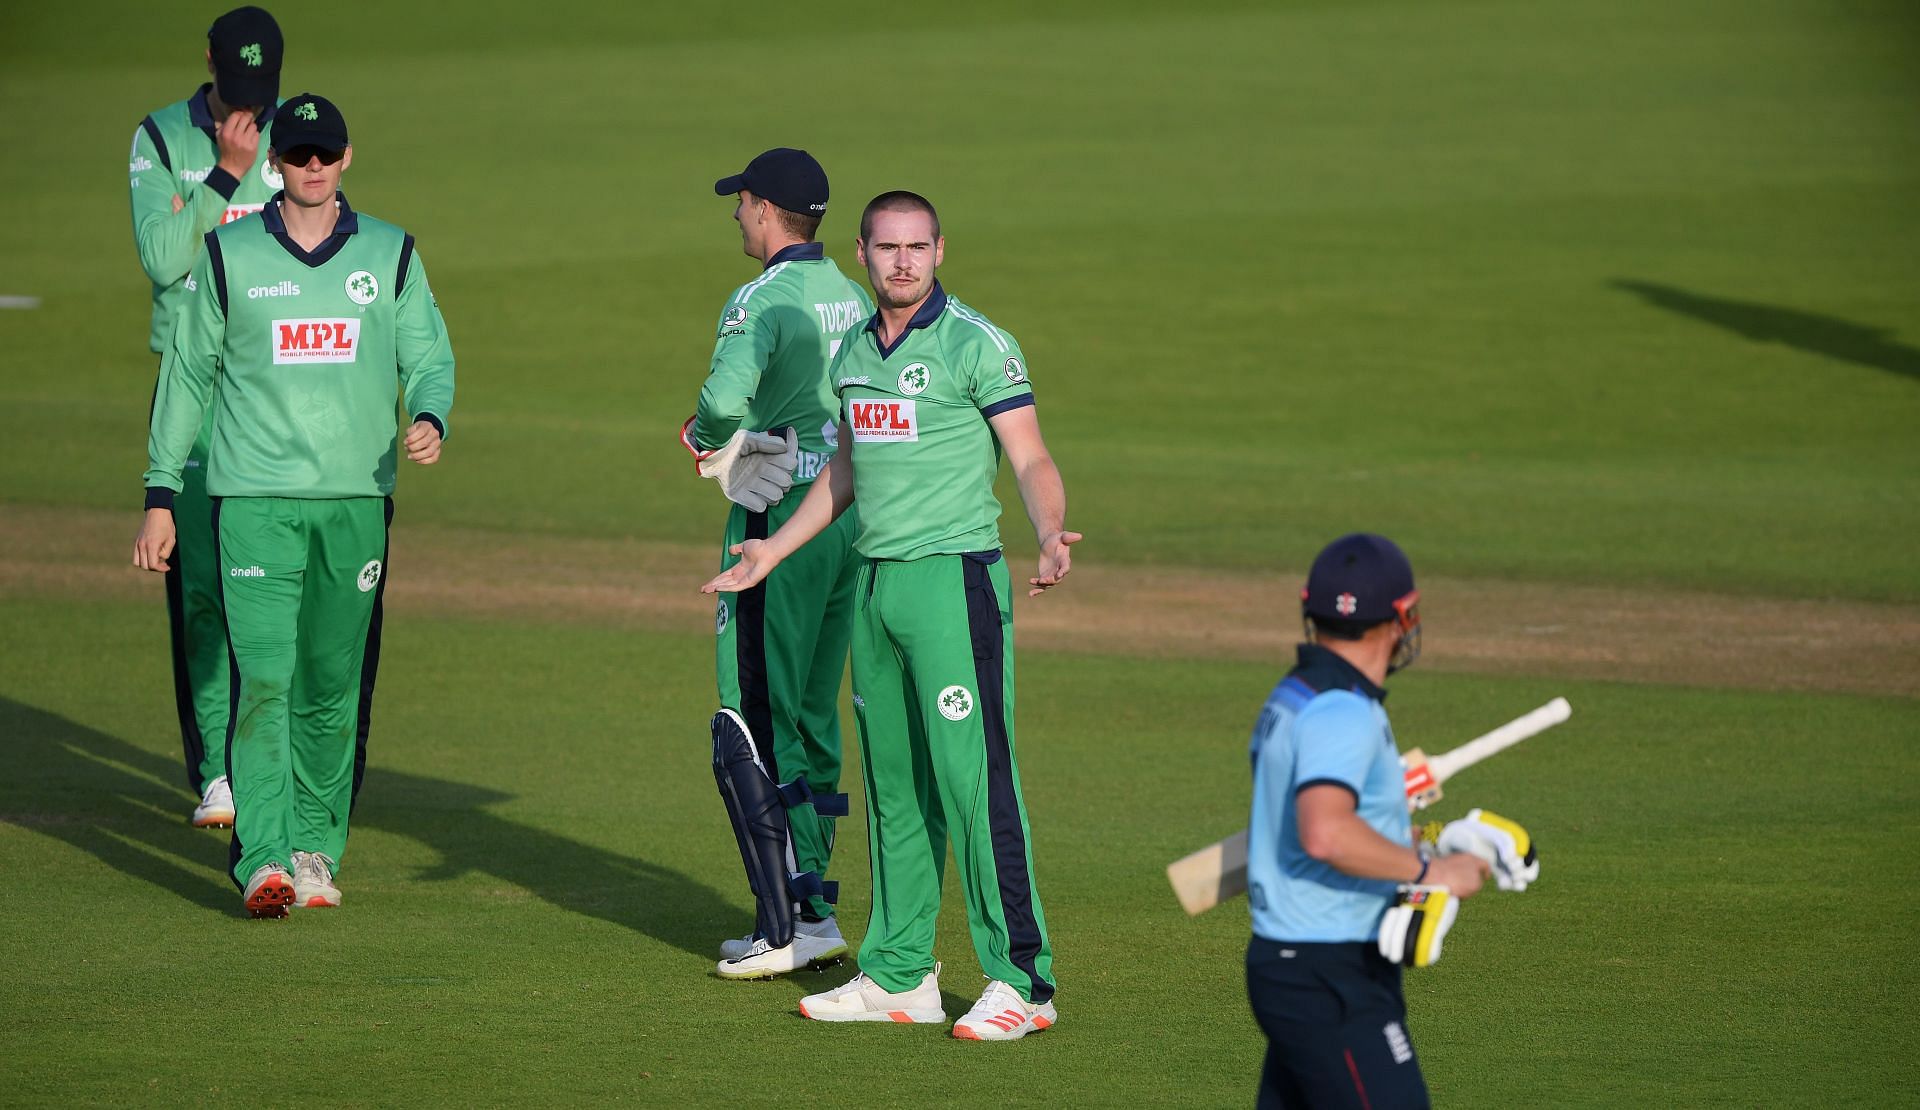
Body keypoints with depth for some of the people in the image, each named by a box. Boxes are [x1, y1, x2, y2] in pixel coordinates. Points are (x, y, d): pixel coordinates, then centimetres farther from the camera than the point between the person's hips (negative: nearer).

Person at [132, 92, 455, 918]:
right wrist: (160, 495, 5)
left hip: (357, 498, 2)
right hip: (255, 498, -2)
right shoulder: (229, 256, 4)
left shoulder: (390, 255, 8)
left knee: (334, 686, 7)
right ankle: (263, 860, -17)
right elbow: (187, 375, 8)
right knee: (263, 678, -13)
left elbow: (429, 357, 7)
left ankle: (316, 848, 19)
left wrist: (430, 421, -16)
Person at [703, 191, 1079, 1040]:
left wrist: (1050, 538, -31)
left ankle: (1022, 980, -9)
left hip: (954, 579, -8)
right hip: (875, 586, 8)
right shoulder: (854, 349, 14)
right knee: (893, 787, 12)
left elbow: (1031, 461, -12)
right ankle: (898, 976, 20)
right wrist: (771, 552, 27)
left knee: (974, 779, -11)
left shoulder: (976, 345, -8)